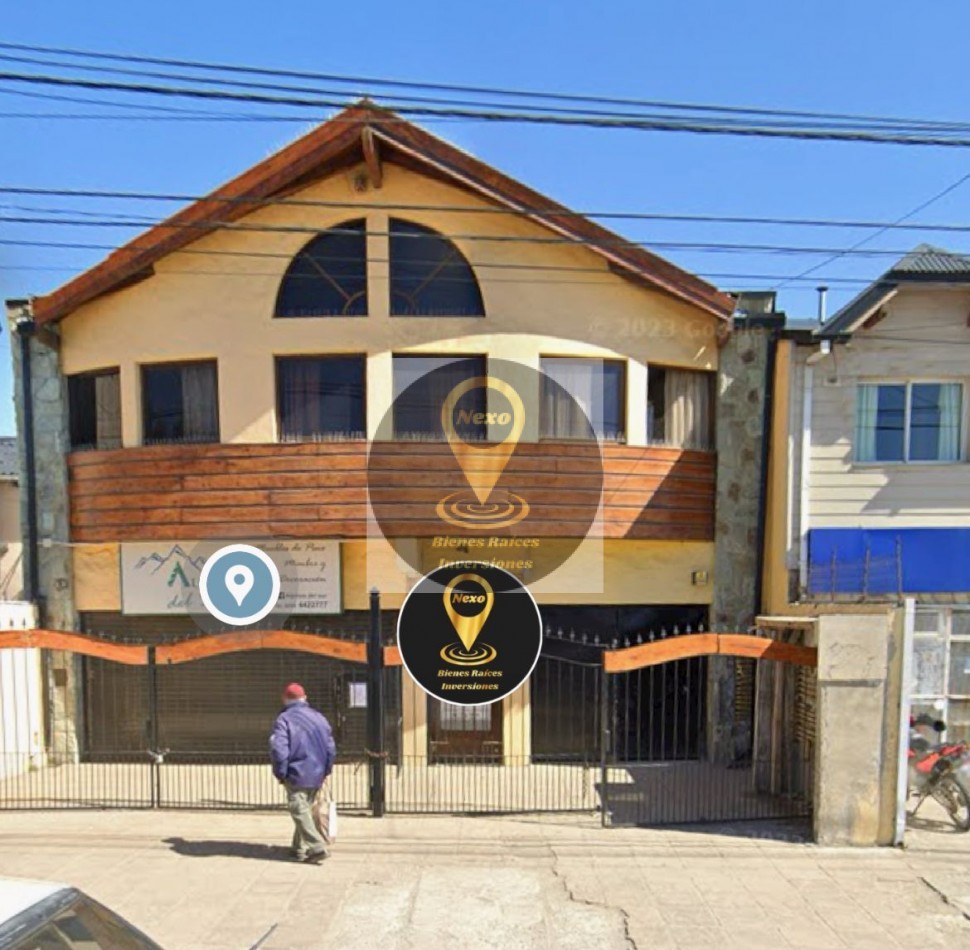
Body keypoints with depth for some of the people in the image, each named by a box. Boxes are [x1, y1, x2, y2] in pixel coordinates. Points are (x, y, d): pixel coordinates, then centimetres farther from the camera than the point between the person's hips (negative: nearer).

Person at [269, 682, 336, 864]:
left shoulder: (284, 719, -9)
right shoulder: (319, 717, 8)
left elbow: (278, 749, -18)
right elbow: (331, 748, 8)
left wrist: (281, 773, -5)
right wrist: (325, 770, 18)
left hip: (296, 775, -6)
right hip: (317, 776, 6)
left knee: (300, 812, -1)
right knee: (306, 810, 19)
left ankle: (317, 847, -11)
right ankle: (300, 849, 26)